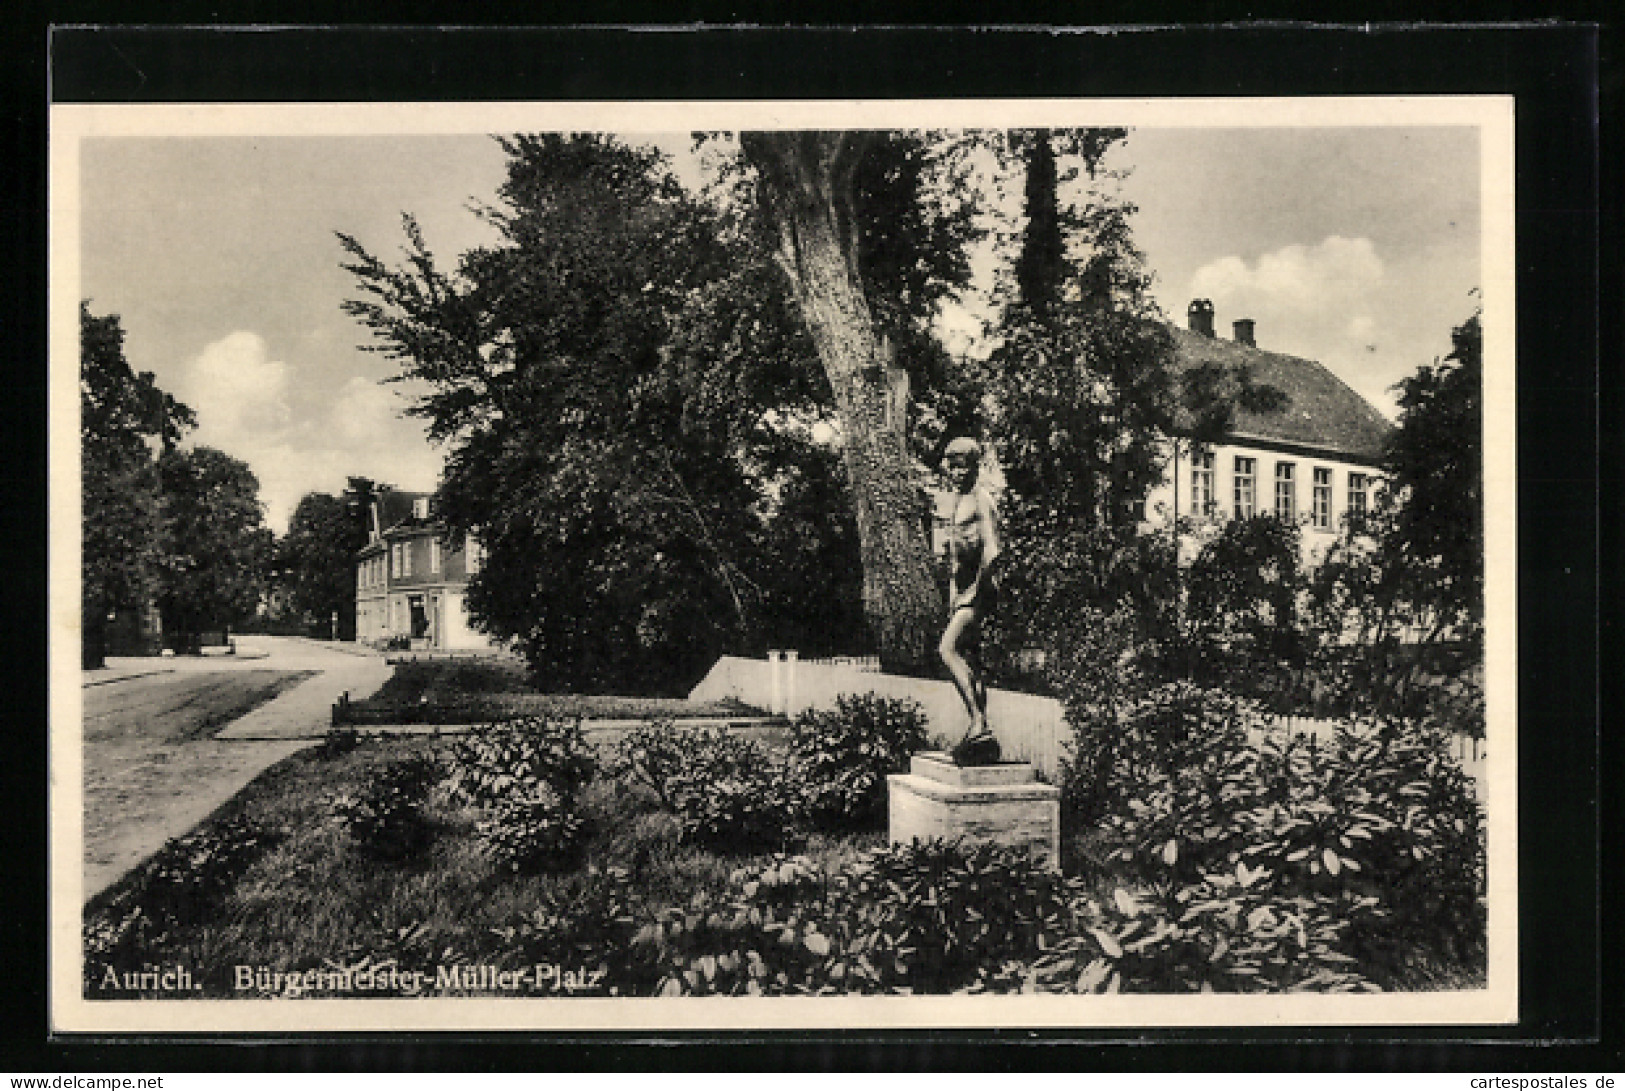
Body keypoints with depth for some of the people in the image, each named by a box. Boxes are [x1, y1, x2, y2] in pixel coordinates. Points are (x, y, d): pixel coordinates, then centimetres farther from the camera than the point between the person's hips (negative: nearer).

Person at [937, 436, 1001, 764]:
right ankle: (981, 736, 10)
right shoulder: (958, 501, 20)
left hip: (979, 589, -10)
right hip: (963, 590, 10)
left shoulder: (981, 501, -9)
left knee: (948, 649, -24)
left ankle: (980, 725, -30)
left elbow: (992, 552, -19)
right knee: (969, 662, 8)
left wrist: (974, 590, -18)